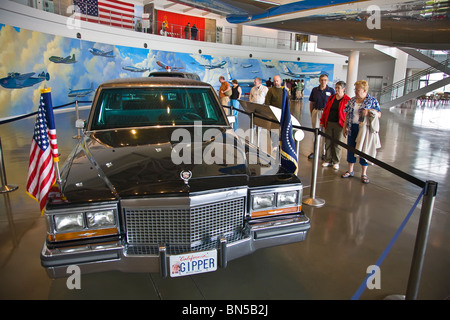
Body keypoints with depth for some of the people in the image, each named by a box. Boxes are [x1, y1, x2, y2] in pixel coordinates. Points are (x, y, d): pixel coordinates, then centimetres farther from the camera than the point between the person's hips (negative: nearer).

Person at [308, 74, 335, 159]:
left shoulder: (331, 90, -1)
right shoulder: (315, 90, 5)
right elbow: (311, 103, 10)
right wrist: (311, 113, 5)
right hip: (316, 112, 2)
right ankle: (314, 151, 17)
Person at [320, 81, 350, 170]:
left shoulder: (347, 100, -3)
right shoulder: (331, 98, 11)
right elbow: (326, 110, 13)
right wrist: (322, 121, 10)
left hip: (339, 124, -4)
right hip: (329, 123, 4)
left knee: (338, 143, 4)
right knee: (328, 142, 8)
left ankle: (336, 162, 16)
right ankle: (328, 160, 20)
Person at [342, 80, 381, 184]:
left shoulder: (372, 100, -4)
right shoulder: (352, 100, 8)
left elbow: (379, 114, -6)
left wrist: (369, 112, -24)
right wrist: (344, 127, 7)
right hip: (352, 129, 4)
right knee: (351, 149, 10)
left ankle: (364, 174, 15)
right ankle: (350, 171, 24)